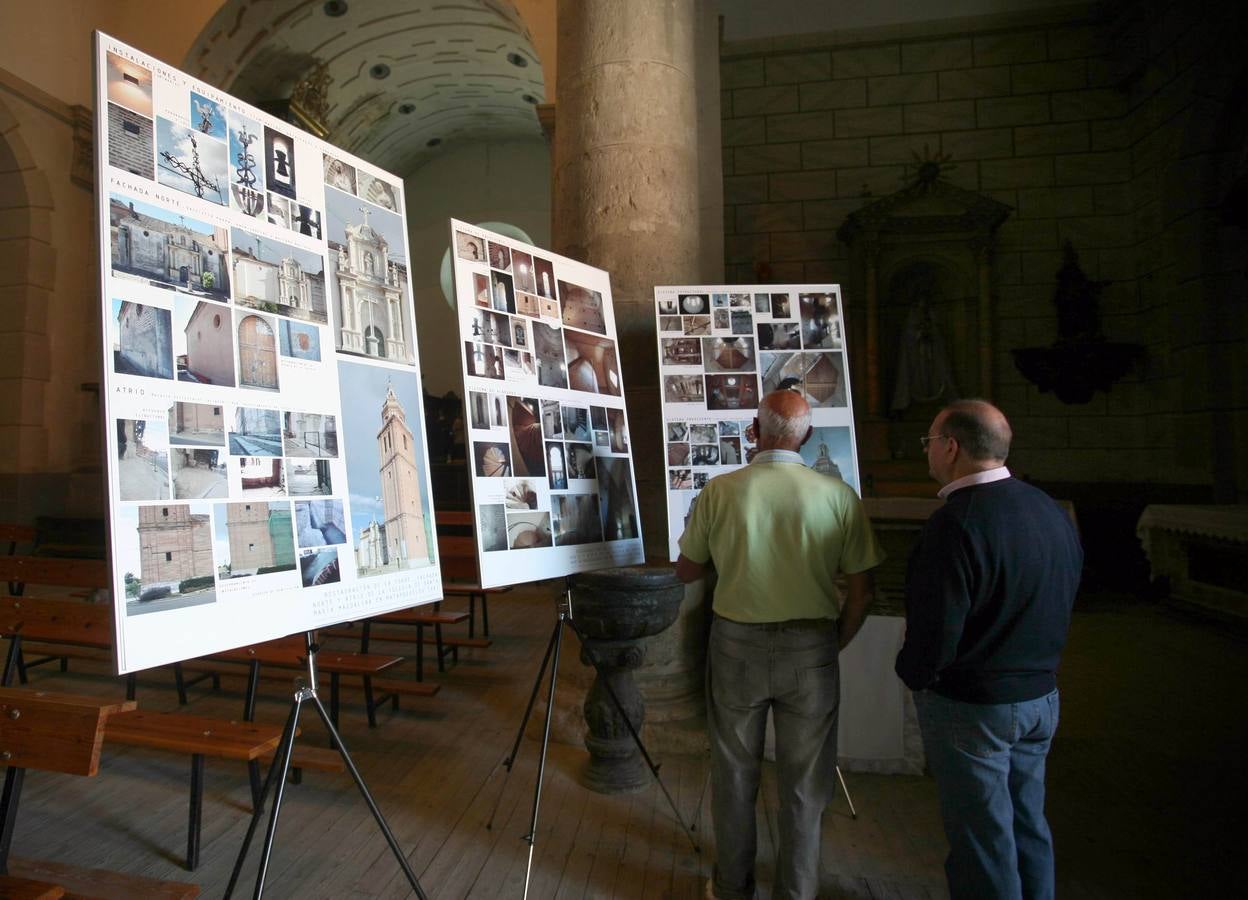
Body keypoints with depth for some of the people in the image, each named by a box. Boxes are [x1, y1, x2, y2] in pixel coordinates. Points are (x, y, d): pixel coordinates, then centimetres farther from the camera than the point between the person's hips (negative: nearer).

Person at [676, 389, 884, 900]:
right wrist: (833, 647, 11)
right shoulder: (839, 496, -9)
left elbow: (686, 571, 4)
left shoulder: (719, 491, -9)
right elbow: (861, 593, -4)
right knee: (803, 781, 15)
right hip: (811, 648, 0)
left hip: (737, 645, 1)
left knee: (734, 772, 17)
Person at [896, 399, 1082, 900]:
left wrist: (912, 674, -6)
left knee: (981, 839, 9)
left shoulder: (956, 523, -26)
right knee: (1027, 825, 23)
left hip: (971, 707, -8)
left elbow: (935, 630, -25)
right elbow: (1064, 601, 9)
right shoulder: (1051, 511, 0)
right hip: (1042, 696, 8)